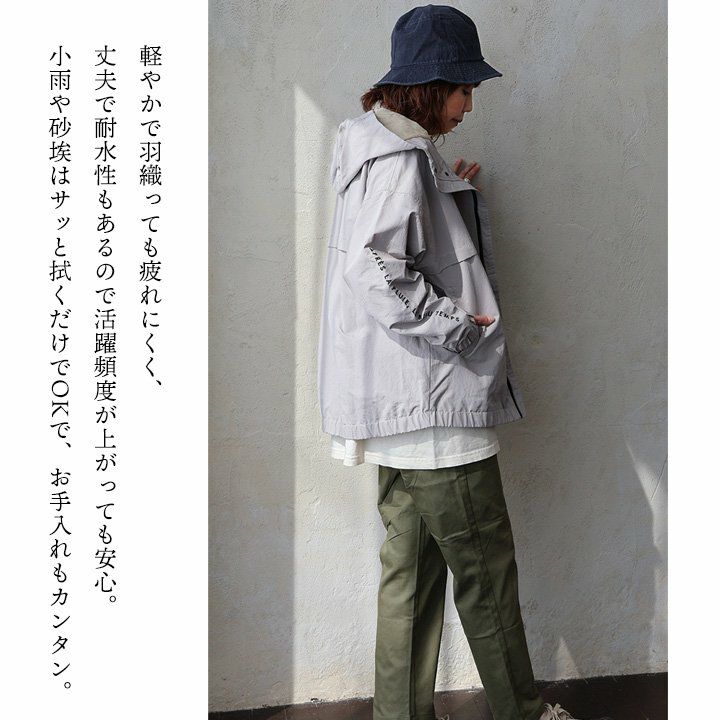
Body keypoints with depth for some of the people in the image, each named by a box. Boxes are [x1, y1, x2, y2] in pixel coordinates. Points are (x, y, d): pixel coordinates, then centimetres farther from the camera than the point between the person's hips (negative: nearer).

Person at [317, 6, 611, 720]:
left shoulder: (397, 153, 18)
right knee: (486, 567, 5)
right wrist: (463, 327, -17)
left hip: (402, 408, 10)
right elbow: (379, 271, -25)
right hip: (432, 402, -10)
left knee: (411, 568, 15)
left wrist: (452, 195, 16)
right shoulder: (400, 160, -14)